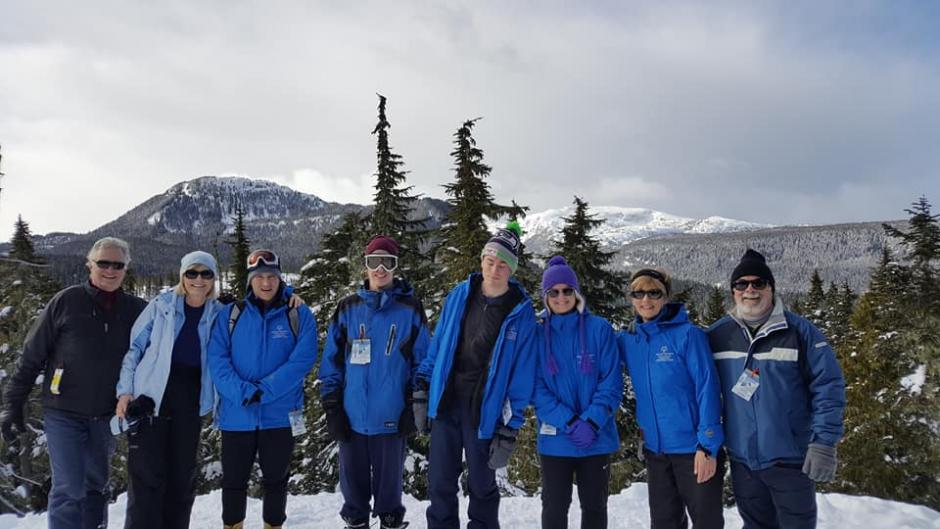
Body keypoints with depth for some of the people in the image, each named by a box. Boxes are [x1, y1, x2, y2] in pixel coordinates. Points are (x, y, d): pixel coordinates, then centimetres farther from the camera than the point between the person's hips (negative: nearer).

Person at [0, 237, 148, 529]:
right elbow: (31, 356, -3)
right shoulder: (66, 302, -6)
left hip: (106, 416, 3)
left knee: (96, 486, 15)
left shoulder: (135, 309, 1)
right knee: (69, 489, -6)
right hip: (64, 414, -3)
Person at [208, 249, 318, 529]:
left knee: (276, 481, 13)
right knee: (234, 481, 12)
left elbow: (302, 360, -12)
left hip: (280, 415, -1)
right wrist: (243, 393, -21)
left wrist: (263, 391, -20)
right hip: (237, 415, 1)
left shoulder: (299, 316, -2)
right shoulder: (230, 314, 2)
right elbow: (217, 360, -6)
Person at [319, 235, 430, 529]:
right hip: (351, 418, 2)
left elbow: (422, 361, 1)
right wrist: (332, 407, 1)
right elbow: (331, 361, 6)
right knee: (353, 482, 14)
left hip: (392, 419, -2)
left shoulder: (410, 310, -1)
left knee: (389, 481, 11)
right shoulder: (348, 308, 4)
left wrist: (414, 407, -3)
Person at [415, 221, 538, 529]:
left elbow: (522, 374, -8)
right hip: (445, 403, 3)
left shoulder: (521, 313, -9)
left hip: (485, 412, -3)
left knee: (482, 487, 12)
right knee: (440, 485, 11)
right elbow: (438, 345, 8)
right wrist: (422, 393, 6)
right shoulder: (459, 296, 0)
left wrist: (510, 428, -9)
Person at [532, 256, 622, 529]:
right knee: (555, 506, 9)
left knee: (594, 505, 14)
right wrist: (569, 422, -17)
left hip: (597, 438, 0)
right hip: (554, 439, 0)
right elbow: (536, 388, -6)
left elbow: (611, 382, -6)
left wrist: (591, 422, -18)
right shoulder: (538, 334, -1)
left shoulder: (599, 329, -3)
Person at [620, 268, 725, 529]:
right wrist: (645, 437, 5)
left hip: (694, 448, -5)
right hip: (655, 449, 5)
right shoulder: (627, 340, 4)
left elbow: (707, 389, -13)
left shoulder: (688, 334, -11)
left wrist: (708, 445, -17)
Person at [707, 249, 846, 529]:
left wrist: (824, 443, -14)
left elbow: (828, 386, -9)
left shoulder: (798, 330, -8)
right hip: (742, 459, 3)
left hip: (791, 459, -3)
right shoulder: (717, 334, 2)